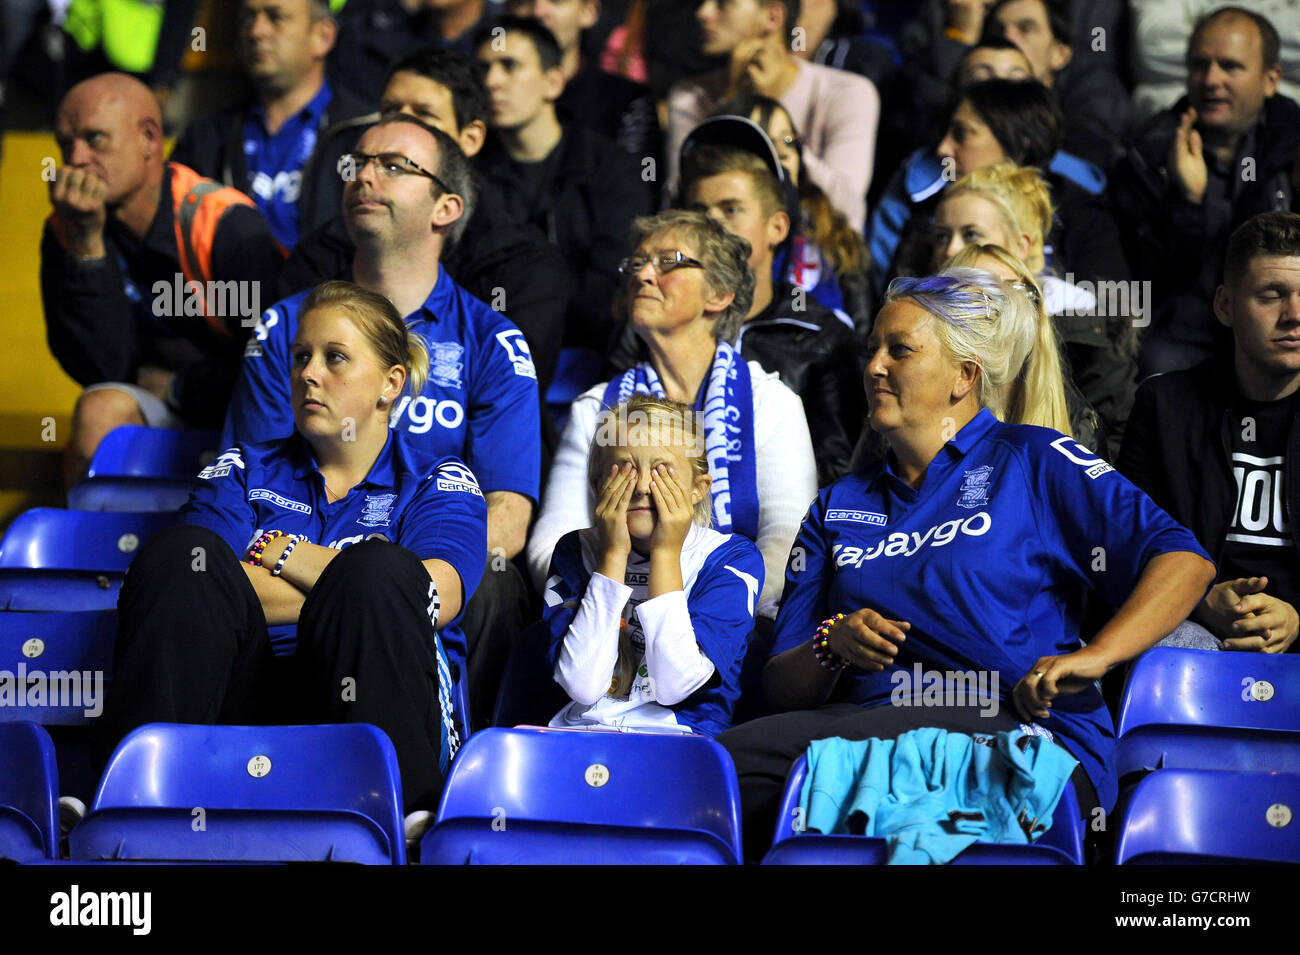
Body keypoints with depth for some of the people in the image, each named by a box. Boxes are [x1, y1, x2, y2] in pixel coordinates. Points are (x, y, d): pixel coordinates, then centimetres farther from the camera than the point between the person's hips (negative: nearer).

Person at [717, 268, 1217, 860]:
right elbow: (781, 687, 19)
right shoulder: (838, 506, 26)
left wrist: (1093, 657, -14)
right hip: (871, 725, 5)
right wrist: (834, 645, -4)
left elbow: (1184, 562, 1)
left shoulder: (1035, 463, 12)